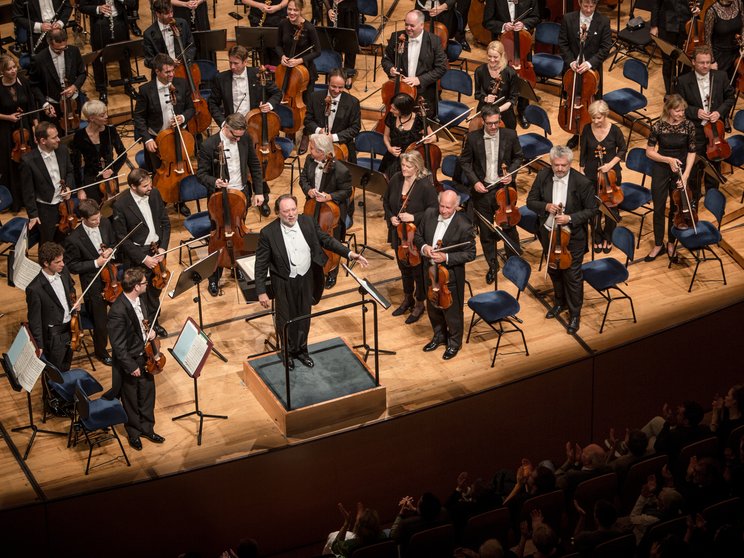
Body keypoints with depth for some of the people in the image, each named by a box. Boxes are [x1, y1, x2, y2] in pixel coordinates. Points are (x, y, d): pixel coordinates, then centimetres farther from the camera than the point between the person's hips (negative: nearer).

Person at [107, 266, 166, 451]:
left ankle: (147, 428, 42)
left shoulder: (141, 298, -9)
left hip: (145, 355, 7)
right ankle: (134, 433, 38)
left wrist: (150, 329, -5)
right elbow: (118, 345, -25)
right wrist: (131, 367, -18)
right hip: (129, 360, -7)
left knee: (147, 394, 22)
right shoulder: (118, 311, -33)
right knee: (131, 400, 16)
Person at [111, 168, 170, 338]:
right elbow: (122, 239, -16)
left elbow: (165, 222, 3)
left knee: (155, 290, 21)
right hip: (137, 255, -5)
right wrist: (143, 258, -18)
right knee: (140, 294, 8)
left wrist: (162, 248, -8)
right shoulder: (121, 205, -22)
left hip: (157, 250, 5)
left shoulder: (154, 194, -6)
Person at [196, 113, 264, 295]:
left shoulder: (245, 139, -7)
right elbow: (201, 173, -11)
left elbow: (255, 166, 6)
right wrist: (214, 182, -32)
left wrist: (258, 191, 3)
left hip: (241, 195, 4)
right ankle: (214, 278, 18)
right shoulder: (209, 145, -20)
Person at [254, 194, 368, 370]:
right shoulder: (268, 233, -21)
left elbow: (326, 240, 0)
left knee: (304, 317, 20)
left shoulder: (308, 222, -11)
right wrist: (261, 292, -14)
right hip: (284, 283, -3)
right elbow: (261, 264, -13)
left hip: (307, 279, 3)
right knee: (286, 319, 14)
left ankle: (301, 350, 43)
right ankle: (288, 352, 39)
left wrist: (350, 254, -10)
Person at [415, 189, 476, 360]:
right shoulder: (429, 214, -9)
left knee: (451, 311, 13)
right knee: (433, 308, 24)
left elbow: (470, 254, -17)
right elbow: (418, 236, 5)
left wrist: (446, 257, -27)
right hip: (431, 271, 5)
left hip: (451, 275, -5)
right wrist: (423, 247, -17)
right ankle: (439, 336, 48)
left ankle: (454, 343, 37)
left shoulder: (464, 226, -25)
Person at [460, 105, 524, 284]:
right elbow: (465, 161, 2)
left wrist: (511, 173, -9)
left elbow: (518, 157, 7)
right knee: (486, 232, 11)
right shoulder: (473, 138, -7)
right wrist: (474, 181, -9)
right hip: (482, 190, 1)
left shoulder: (510, 135, -6)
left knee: (509, 228, 7)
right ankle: (492, 266, 27)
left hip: (504, 189, 0)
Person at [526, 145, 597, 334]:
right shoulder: (543, 176, -12)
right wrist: (546, 206, -22)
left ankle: (575, 313, 25)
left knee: (573, 276, 7)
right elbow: (531, 201, -2)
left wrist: (570, 218, -25)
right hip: (549, 233, 4)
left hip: (573, 236, -4)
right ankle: (560, 302, 47)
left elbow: (591, 210, -11)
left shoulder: (582, 182, -21)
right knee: (554, 271, 23)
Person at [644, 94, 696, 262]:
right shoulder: (658, 126, -13)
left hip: (681, 169, 1)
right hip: (661, 170, -1)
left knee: (676, 208, 10)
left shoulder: (689, 126, -10)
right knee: (659, 209, 4)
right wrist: (668, 159, -19)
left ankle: (671, 243, 27)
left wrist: (686, 175, -13)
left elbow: (691, 152, -3)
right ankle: (658, 245, 18)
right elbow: (649, 152, -6)